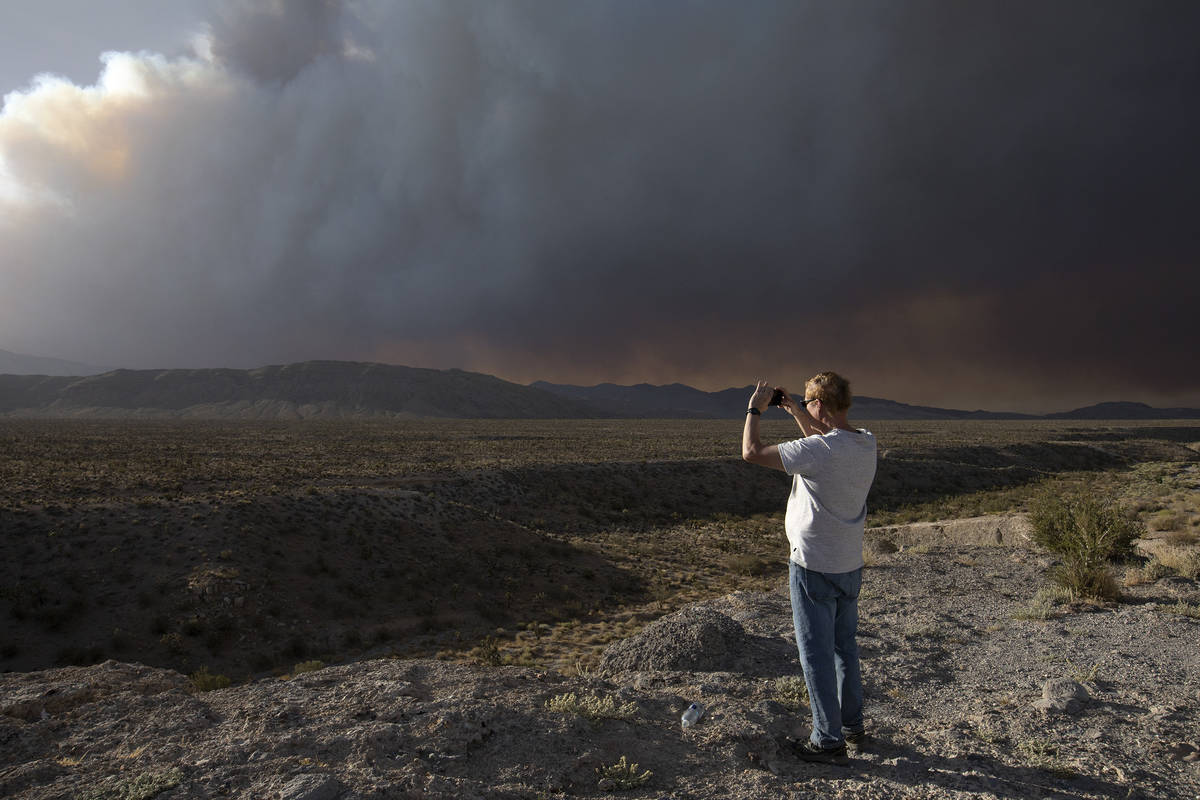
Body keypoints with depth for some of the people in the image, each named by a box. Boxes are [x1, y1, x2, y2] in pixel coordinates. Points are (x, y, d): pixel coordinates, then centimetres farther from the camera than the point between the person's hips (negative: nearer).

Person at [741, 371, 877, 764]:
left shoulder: (818, 450, -26)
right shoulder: (866, 443, -2)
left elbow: (752, 452, -22)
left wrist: (755, 408, -8)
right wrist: (797, 412, 16)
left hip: (814, 568, -8)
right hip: (850, 565, 8)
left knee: (817, 653, 5)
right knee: (845, 647, 22)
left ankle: (829, 740, 16)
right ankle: (852, 724, 37)